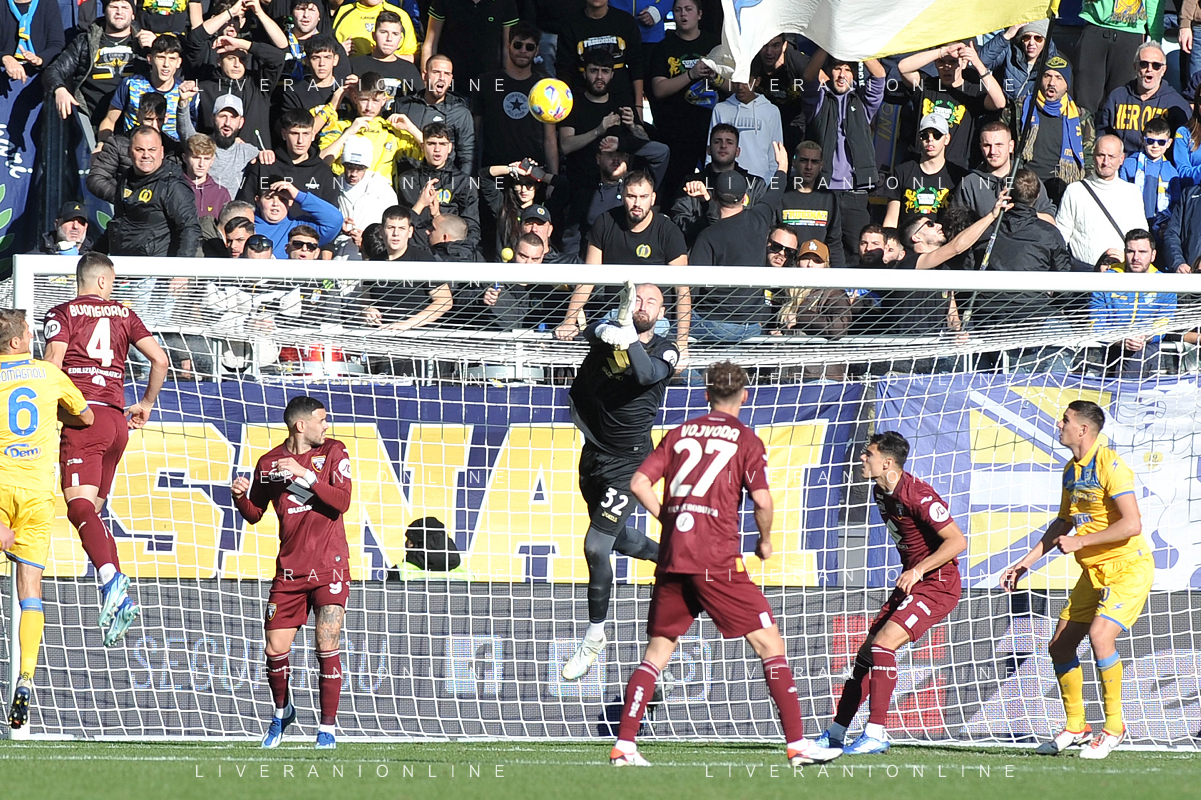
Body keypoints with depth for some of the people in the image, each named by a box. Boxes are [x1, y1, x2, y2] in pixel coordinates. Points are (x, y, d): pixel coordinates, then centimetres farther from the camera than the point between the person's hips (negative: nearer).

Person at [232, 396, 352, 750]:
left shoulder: (333, 452, 1)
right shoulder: (269, 463, 4)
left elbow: (342, 501, -12)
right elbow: (254, 514, 12)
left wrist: (305, 474, -21)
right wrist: (241, 497, -10)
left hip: (330, 568, -2)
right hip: (290, 571, 2)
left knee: (327, 647, -10)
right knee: (275, 651, 0)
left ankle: (327, 728, 0)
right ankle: (282, 712, 28)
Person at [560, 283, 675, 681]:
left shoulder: (664, 353, -10)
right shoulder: (611, 332, -1)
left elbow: (647, 375, -30)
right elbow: (591, 331, -22)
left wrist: (631, 342, -49)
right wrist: (606, 332, -44)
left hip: (629, 460, -5)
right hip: (594, 452, 5)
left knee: (596, 546, -12)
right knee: (616, 538, 22)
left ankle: (595, 636, 3)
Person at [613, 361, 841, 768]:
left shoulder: (680, 434, 14)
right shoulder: (745, 440, 2)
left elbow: (639, 483, 8)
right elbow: (762, 499, -8)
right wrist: (765, 540, 9)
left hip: (672, 558, 4)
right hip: (717, 561, -4)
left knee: (657, 651, 13)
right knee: (770, 643, 1)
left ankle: (623, 745, 4)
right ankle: (797, 743, -6)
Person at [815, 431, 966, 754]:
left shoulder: (917, 496, -23)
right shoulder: (881, 492, 6)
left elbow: (958, 541, -22)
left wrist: (919, 569, -26)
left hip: (937, 585, -10)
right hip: (911, 581, 10)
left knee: (882, 644, -22)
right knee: (867, 652, 8)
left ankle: (876, 734, -21)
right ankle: (835, 734, 14)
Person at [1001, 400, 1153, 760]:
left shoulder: (1110, 466, -18)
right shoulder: (1072, 471, 9)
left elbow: (1132, 524, -26)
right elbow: (1064, 522, 23)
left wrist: (1080, 542, -21)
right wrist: (1025, 563, 20)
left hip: (1129, 568, -9)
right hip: (1094, 572, 9)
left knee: (1100, 635, -27)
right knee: (1060, 645, 6)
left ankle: (1114, 727, -15)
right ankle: (1075, 727, 22)